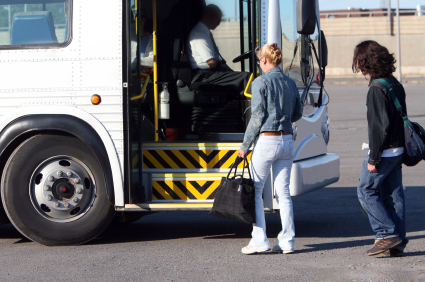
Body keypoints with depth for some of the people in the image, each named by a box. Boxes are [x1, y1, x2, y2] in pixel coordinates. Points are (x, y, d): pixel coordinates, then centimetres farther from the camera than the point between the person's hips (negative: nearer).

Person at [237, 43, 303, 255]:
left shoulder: (261, 82, -8)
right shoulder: (290, 83, 10)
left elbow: (257, 117, -11)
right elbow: (297, 114, 18)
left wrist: (245, 146, -5)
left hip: (267, 140, -6)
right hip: (287, 140, 6)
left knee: (255, 191, 5)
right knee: (283, 192, 8)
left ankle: (259, 240, 1)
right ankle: (287, 242, 7)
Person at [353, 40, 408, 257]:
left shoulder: (377, 88, -17)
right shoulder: (395, 85, 12)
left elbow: (380, 126, -21)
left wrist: (373, 158, -17)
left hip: (384, 151, -9)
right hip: (397, 150, 9)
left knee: (366, 192, 1)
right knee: (393, 193, 10)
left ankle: (387, 233, -2)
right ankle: (397, 244, 11)